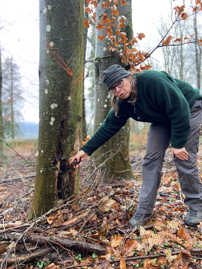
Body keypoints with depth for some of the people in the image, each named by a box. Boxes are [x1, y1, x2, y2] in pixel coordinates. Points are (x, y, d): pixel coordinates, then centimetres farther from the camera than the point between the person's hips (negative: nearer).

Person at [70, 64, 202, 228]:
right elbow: (109, 127, -6)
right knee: (151, 159, -6)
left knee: (184, 160, -12)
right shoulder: (123, 104, -12)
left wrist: (178, 144, -28)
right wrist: (87, 150, -8)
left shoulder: (153, 80, -34)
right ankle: (144, 211, 1)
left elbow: (180, 109, -31)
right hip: (162, 119, 6)